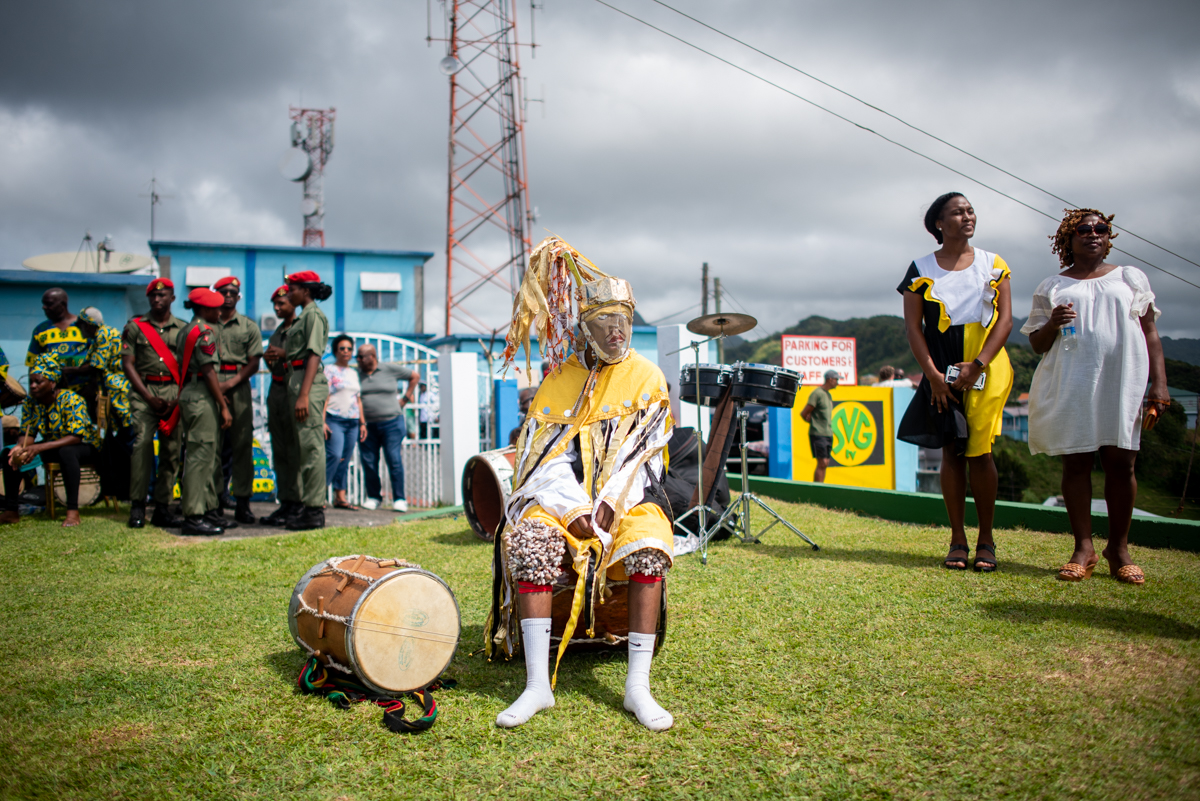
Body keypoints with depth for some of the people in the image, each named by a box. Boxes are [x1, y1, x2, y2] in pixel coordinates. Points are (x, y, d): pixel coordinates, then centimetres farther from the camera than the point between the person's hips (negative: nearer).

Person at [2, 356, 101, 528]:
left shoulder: (70, 399, -22)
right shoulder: (30, 403, -3)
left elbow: (76, 437, -29)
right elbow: (27, 434, -2)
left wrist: (39, 448, -39)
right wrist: (20, 447, -28)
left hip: (86, 447, -7)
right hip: (52, 447, 7)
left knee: (66, 452, -40)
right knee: (9, 453, -10)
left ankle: (73, 511, -38)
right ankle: (11, 511, -5)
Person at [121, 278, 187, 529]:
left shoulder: (183, 328, 12)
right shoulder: (135, 327, 10)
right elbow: (127, 364, 4)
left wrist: (178, 398, -4)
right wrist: (149, 397, -6)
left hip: (174, 392, 1)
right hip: (144, 390, -1)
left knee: (172, 449, -2)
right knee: (142, 444, -13)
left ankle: (162, 507, 3)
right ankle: (137, 506, -9)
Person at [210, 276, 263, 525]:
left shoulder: (249, 327, 13)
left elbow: (254, 363, 6)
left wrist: (230, 383, -9)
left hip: (239, 386, 0)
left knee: (242, 444, -4)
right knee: (212, 443, -2)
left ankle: (242, 502, -2)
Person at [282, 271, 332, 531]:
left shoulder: (314, 315, -8)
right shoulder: (302, 317, 21)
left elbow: (314, 356, -17)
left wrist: (304, 395, -22)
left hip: (309, 382, -10)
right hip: (297, 380, 10)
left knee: (311, 445, -9)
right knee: (302, 445, 11)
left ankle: (315, 510, -7)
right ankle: (309, 507, 17)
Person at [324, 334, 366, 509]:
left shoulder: (354, 373, 19)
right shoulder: (329, 370, 2)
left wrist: (362, 423, 16)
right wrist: (322, 421, -15)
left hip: (352, 422, 6)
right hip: (334, 420, -6)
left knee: (345, 460, 4)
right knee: (334, 456, -18)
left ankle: (340, 497, 6)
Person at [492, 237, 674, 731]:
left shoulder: (646, 377, 6)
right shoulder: (561, 378, 9)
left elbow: (642, 451, -4)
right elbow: (544, 450, 1)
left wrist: (610, 504, -18)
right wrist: (576, 509, -14)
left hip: (631, 493, -1)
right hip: (566, 491, 1)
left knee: (649, 548, -32)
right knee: (529, 541, -29)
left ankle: (638, 686, -25)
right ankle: (538, 684, -27)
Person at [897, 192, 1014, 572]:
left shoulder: (993, 264, 6)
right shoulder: (921, 269, 4)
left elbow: (1005, 320, 0)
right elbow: (913, 327, 0)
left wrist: (977, 365, -12)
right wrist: (933, 375, -10)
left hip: (987, 369, 0)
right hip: (943, 372, 0)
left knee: (979, 451, -3)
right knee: (951, 450, 0)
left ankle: (986, 541, 6)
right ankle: (958, 541, 6)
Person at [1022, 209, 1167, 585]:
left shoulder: (1131, 278, 16)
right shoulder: (1052, 287, 14)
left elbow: (1150, 332, 11)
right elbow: (1037, 344, 12)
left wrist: (1159, 382, 1)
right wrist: (1052, 324, -10)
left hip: (1123, 381, 0)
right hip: (1070, 385, 0)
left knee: (1121, 462, -3)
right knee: (1075, 462, -2)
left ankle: (1119, 548, 6)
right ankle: (1083, 549, 3)